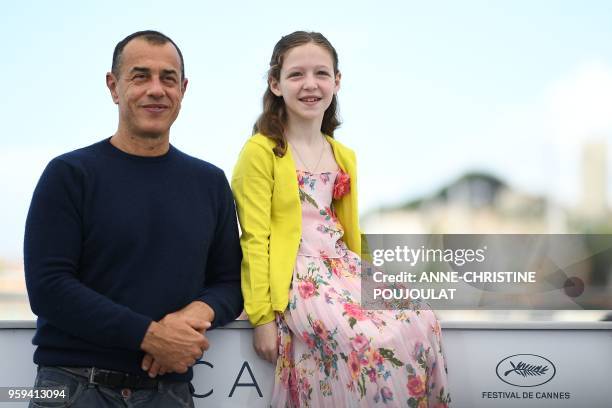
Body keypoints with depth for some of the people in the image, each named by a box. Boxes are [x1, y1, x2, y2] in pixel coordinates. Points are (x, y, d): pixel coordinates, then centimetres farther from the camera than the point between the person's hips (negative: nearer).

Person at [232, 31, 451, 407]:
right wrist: (262, 317, -12)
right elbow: (255, 238, -8)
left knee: (420, 321, -21)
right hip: (294, 274, -6)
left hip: (343, 266, 6)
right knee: (377, 341, -30)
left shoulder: (343, 156, 17)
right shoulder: (262, 151, -4)